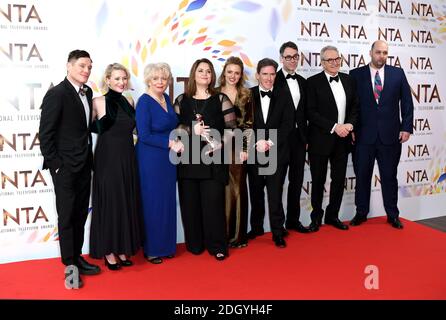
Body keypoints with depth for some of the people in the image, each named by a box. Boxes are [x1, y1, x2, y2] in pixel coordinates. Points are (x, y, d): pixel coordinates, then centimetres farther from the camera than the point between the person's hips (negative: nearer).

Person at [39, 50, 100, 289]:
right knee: (66, 216, 4)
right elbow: (45, 133, -13)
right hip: (65, 166, -7)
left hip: (84, 165, 7)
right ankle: (70, 265, 16)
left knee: (80, 214, 14)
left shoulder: (87, 92, 8)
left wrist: (89, 158, 9)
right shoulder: (56, 94, -12)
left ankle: (77, 257, 28)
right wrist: (55, 164, -14)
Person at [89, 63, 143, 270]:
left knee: (127, 203, 10)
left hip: (127, 157, 5)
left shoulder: (129, 102, 8)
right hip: (107, 158, -5)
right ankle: (108, 251, 16)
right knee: (109, 203, 2)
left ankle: (123, 249, 23)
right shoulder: (98, 102, -6)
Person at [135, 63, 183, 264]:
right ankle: (151, 249, 18)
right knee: (153, 204, 3)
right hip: (150, 160, -7)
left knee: (168, 202, 13)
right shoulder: (144, 101, -12)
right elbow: (144, 135, -18)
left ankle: (166, 245, 27)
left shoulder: (166, 99, 8)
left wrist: (176, 141, 0)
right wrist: (170, 143, -16)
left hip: (168, 159, 7)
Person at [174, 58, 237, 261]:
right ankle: (195, 244, 19)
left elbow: (232, 127, 2)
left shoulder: (221, 99, 6)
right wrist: (192, 130, -12)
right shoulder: (182, 100, 10)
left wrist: (220, 142, -14)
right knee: (190, 203, 5)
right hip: (188, 159, 2)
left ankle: (217, 245, 11)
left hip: (213, 159, -1)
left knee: (213, 202, -2)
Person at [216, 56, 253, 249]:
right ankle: (222, 233, 13)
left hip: (238, 147, 0)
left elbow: (248, 123, 3)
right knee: (223, 189, 3)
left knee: (238, 189, 4)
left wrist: (245, 148, -5)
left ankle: (238, 234, 14)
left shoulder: (246, 95, 6)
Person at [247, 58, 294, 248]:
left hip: (277, 153, -1)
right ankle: (256, 227, 28)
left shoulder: (283, 97, 5)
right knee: (256, 193, 12)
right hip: (254, 152, 1)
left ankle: (278, 232, 10)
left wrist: (270, 143, -11)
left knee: (275, 194, -1)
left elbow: (288, 124, -1)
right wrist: (257, 143, -14)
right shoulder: (248, 95, 3)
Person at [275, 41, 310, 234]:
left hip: (299, 137, 6)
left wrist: (306, 137, 10)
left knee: (297, 180, 12)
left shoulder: (303, 82, 12)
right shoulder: (274, 80, -7)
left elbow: (304, 111, 14)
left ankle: (293, 220, 24)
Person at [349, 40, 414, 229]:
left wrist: (407, 127, -2)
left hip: (390, 135, 1)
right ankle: (361, 213, 22)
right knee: (362, 176, 8)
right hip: (364, 135, -1)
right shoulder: (356, 74, 1)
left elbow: (407, 102, 5)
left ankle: (392, 215, 22)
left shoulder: (398, 73, 5)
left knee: (389, 176, 9)